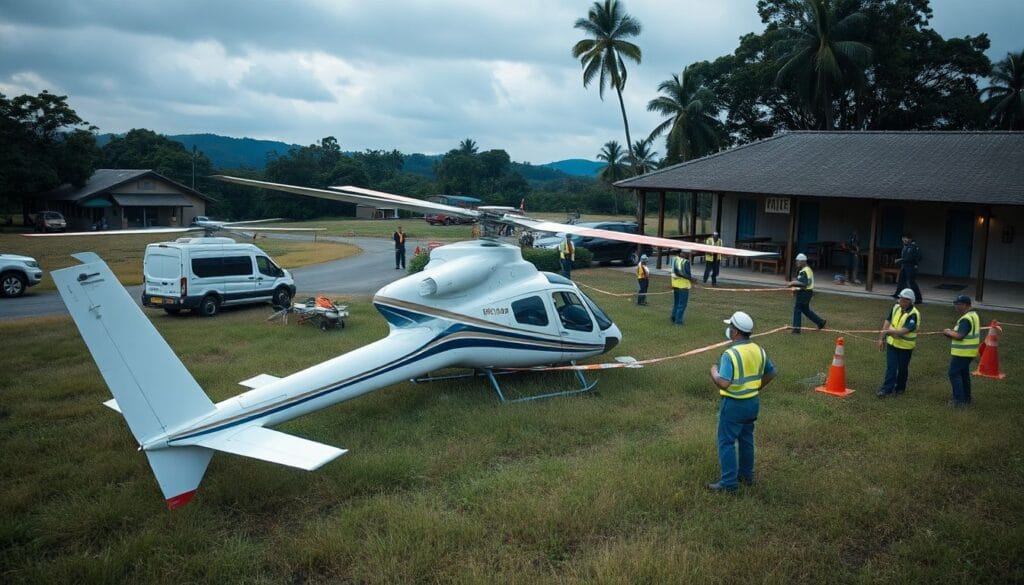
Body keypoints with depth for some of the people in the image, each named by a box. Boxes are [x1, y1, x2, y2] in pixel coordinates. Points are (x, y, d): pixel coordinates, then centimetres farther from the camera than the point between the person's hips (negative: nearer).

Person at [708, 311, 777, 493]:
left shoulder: (730, 353, -23)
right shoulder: (758, 350, 1)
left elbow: (724, 383, -30)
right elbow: (771, 373, 13)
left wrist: (714, 373, -11)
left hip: (734, 404, -8)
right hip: (753, 402, 8)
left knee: (726, 442, 2)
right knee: (746, 439, 21)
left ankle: (729, 482, 6)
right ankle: (747, 475, 32)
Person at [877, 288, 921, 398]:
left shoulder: (913, 314, -20)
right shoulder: (896, 307, -1)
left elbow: (904, 331, -30)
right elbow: (887, 322, 4)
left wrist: (888, 331, -37)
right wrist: (881, 338, 1)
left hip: (905, 346, -4)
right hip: (892, 343, 4)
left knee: (902, 368, 12)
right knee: (890, 367, 0)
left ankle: (900, 388, 30)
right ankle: (887, 389, 0)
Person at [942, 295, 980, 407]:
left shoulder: (966, 319, -22)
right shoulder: (974, 315, 12)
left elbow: (959, 336, -27)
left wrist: (948, 332, -10)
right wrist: (952, 333, 8)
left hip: (962, 352, -10)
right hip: (968, 351, 10)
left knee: (954, 373, -4)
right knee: (964, 373, 19)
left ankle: (959, 400, -4)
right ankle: (966, 397, 28)